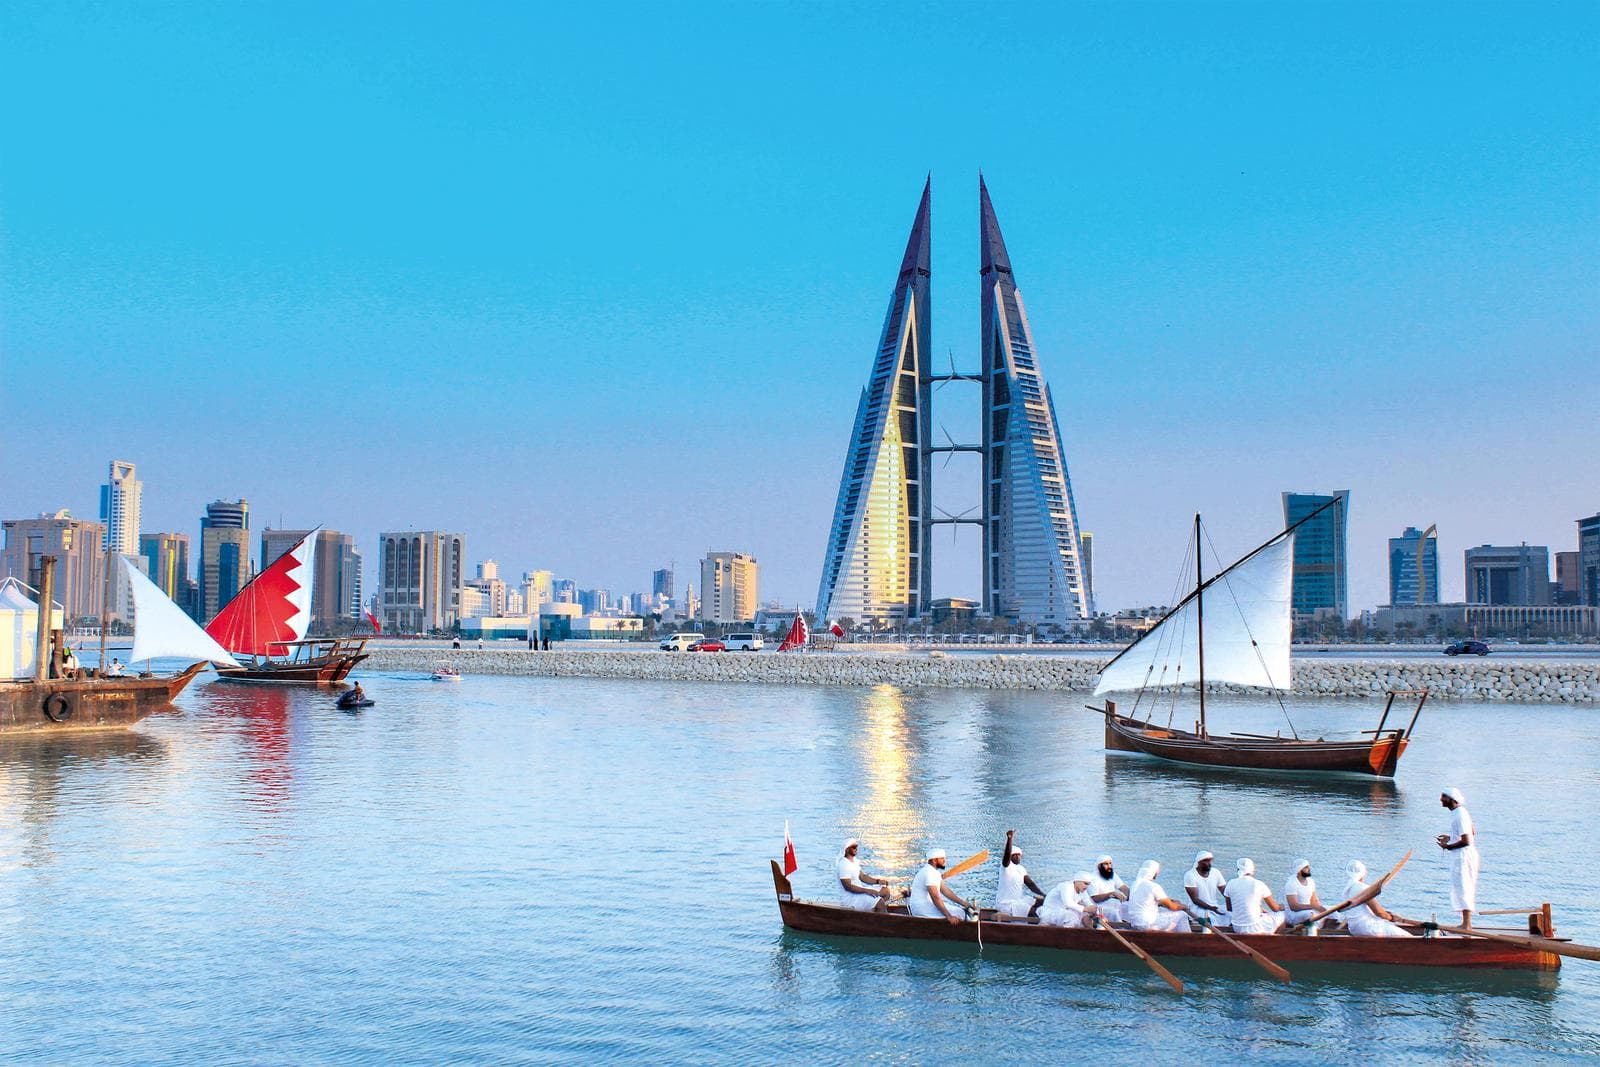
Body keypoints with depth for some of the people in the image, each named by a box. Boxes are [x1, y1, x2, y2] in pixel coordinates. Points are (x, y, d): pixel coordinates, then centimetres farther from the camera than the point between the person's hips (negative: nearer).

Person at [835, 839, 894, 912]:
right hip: (849, 898, -10)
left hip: (858, 890, 10)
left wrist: (878, 881, 1)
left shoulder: (853, 861, 9)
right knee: (880, 902, -23)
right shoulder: (843, 865, -23)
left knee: (885, 890, 8)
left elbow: (862, 876, 14)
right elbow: (848, 886, -27)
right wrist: (867, 891, -29)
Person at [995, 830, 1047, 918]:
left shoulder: (1021, 869, 11)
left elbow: (1030, 884, 9)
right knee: (1033, 911, -22)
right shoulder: (1006, 866, -13)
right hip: (1005, 904, -9)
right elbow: (1007, 854, -34)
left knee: (1041, 901, 10)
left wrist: (1044, 895, -2)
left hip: (1018, 900, 9)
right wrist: (1009, 839, -48)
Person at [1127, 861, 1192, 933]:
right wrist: (1182, 906, 13)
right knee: (1181, 915, 2)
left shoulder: (1135, 884, 8)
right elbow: (1172, 907, -9)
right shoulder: (1154, 886, -15)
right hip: (1147, 924, -8)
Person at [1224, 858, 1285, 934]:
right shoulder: (1259, 884, -11)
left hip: (1237, 929, 3)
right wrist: (1280, 907, 25)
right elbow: (1275, 908, 0)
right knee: (1281, 915, 19)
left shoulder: (1231, 884, -2)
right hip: (1255, 929, -3)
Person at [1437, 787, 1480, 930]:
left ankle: (1467, 925, -5)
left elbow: (1466, 841, -23)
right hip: (1461, 856, 11)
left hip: (1463, 856, -11)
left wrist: (1448, 846, -12)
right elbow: (1472, 832, 23)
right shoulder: (1459, 812, 11)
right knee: (1460, 888, 15)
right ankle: (1466, 923, 21)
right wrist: (1450, 838, 17)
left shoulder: (1459, 815, -21)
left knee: (1463, 888, -7)